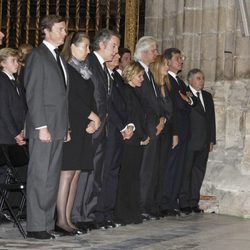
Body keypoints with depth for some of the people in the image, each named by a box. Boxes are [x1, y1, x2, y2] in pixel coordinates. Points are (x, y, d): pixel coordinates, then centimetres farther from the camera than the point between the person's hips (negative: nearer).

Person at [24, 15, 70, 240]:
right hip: (44, 128, -8)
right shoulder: (37, 56, -6)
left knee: (52, 179, 8)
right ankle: (36, 227, -2)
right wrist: (41, 127, -18)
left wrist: (66, 127, 15)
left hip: (58, 128, 8)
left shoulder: (59, 59, 19)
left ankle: (48, 224, 12)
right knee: (39, 178, -6)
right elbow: (33, 95, -12)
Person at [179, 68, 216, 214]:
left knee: (199, 172, 9)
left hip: (204, 142, 7)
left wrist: (212, 139, 13)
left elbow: (211, 118, 17)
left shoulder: (207, 96, 16)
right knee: (186, 172, -1)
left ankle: (194, 202, 16)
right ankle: (184, 203, 4)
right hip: (188, 142, -7)